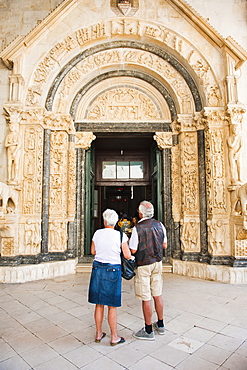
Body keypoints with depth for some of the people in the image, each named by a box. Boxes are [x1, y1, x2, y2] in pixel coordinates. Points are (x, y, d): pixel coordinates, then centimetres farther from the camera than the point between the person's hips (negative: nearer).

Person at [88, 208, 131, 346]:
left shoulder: (97, 233, -1)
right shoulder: (120, 235, -10)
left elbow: (93, 251, 12)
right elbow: (127, 255, -8)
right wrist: (125, 244, 8)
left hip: (98, 269, 3)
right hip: (113, 270, -3)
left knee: (99, 304, 15)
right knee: (112, 306, 9)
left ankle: (98, 334, 30)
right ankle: (114, 337, 22)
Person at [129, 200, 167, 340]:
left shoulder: (137, 228, -18)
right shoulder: (159, 225, -1)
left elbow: (133, 250, -15)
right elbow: (165, 246, 7)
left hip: (143, 265, -6)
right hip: (157, 263, 6)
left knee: (146, 298, 4)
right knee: (158, 295, 17)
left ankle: (148, 331, 17)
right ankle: (160, 325, 32)